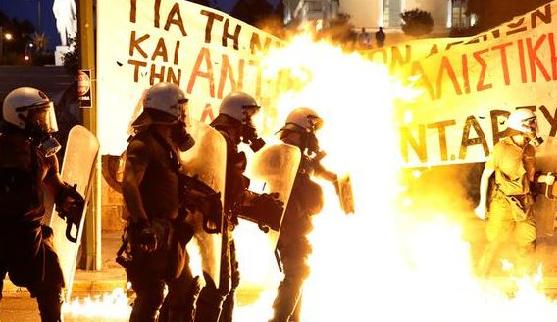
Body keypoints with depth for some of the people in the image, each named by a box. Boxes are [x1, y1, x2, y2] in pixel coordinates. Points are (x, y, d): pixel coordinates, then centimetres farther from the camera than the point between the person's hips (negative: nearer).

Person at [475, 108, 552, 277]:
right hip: (503, 204, -5)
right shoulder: (501, 148, -12)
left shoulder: (530, 149, 5)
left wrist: (544, 178, -5)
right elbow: (486, 176, -5)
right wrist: (482, 204, -6)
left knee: (527, 245, 10)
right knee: (496, 244, -1)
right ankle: (481, 278, 16)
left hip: (524, 204, 5)